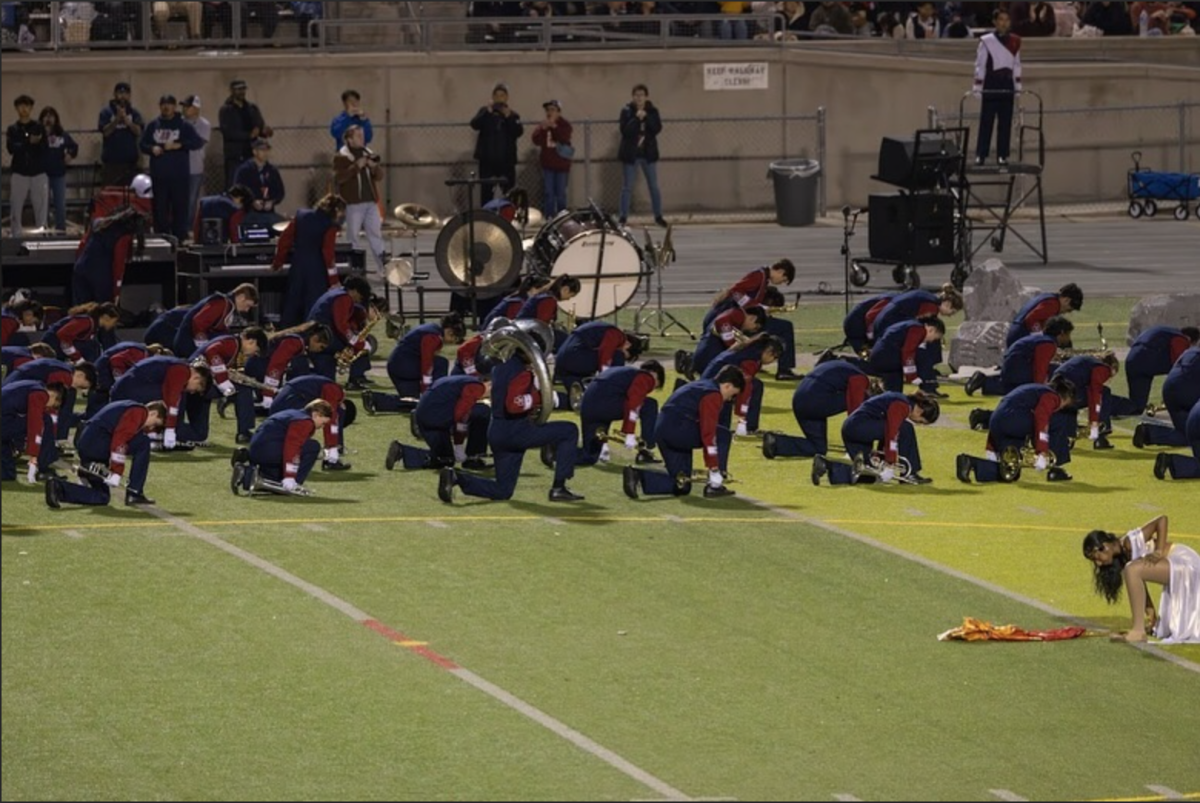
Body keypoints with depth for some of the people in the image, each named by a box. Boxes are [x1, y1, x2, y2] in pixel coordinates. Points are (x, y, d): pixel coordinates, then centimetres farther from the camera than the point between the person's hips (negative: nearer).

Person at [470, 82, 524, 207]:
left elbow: (519, 132, -7)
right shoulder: (485, 111, 6)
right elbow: (474, 124, -9)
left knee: (509, 192, 1)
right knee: (486, 192, 0)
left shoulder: (513, 115, 6)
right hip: (487, 159, 0)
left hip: (506, 160, 0)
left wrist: (509, 117, -19)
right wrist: (487, 113, -22)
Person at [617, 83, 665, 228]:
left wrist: (646, 117, -22)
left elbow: (657, 129, -10)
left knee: (654, 186, 7)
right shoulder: (626, 111, -6)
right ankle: (623, 217, 8)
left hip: (648, 152, 2)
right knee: (627, 187, 2)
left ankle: (658, 216, 16)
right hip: (631, 153, -2)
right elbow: (625, 130, -16)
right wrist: (636, 119, -26)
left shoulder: (652, 111, 0)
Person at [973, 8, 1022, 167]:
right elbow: (980, 65, -4)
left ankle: (1002, 155, 10)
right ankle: (980, 155, -1)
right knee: (986, 121, -3)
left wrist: (1018, 86, 10)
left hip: (1007, 85, 4)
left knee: (1006, 122, 5)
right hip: (991, 84, -4)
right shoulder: (986, 41, -6)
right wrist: (978, 87, -7)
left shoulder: (1014, 42, 7)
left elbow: (1017, 65, 13)